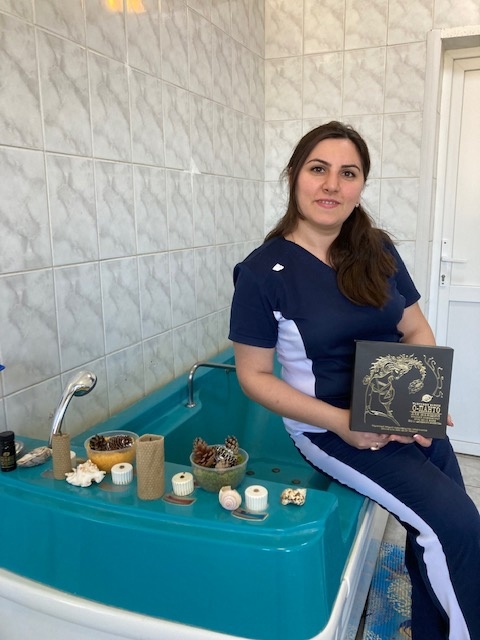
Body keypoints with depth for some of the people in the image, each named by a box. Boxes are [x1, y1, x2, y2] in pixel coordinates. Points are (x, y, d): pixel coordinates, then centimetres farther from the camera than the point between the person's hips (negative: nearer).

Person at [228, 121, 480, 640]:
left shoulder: (376, 250, 0)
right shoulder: (263, 271, -15)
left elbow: (416, 330, 6)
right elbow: (254, 376, -11)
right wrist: (340, 422, -20)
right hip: (329, 430, -5)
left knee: (437, 540, 10)